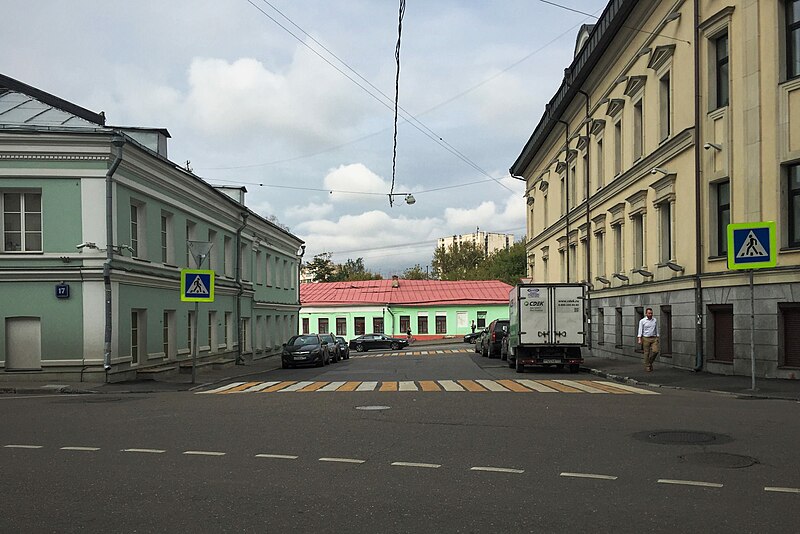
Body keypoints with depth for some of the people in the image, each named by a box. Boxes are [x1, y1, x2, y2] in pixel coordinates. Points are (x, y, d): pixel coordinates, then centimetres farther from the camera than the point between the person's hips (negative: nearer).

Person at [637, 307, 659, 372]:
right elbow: (640, 330, -5)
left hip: (654, 338, 3)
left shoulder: (654, 320, 7)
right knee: (647, 353, 0)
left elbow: (656, 330, 14)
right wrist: (639, 339, -13)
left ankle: (650, 362, 13)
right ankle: (647, 366, 10)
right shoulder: (642, 321, -3)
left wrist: (657, 338, 10)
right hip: (646, 339, -3)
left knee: (655, 351, -10)